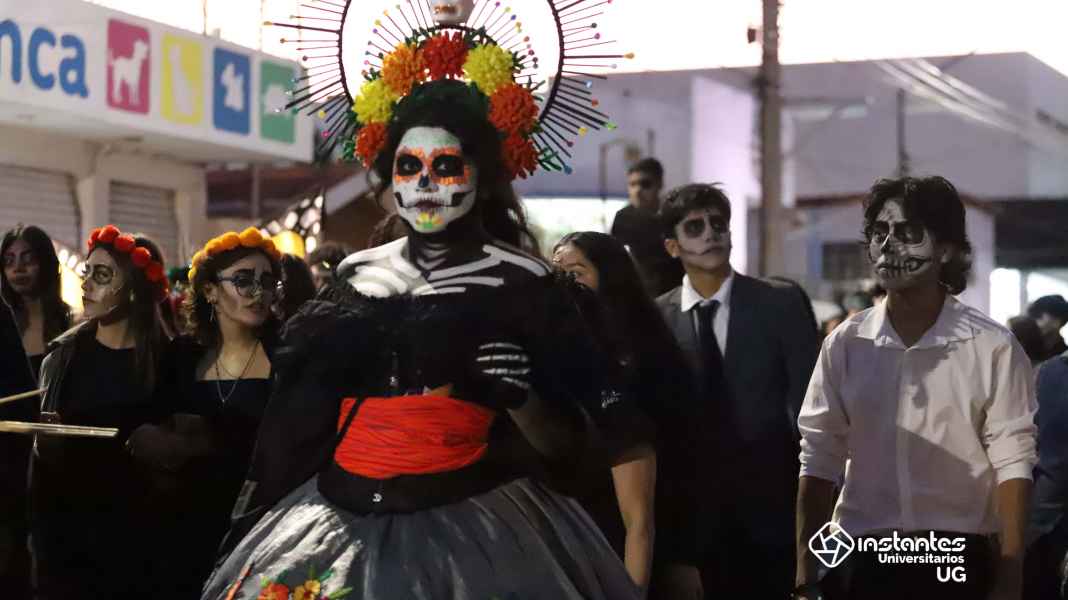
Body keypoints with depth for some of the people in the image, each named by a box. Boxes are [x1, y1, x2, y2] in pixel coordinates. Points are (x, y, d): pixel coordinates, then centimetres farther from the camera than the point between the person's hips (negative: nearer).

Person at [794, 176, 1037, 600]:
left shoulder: (992, 347, -4)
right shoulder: (845, 344, 1)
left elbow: (1012, 464, -3)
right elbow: (819, 459, 4)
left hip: (959, 562, -1)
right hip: (862, 562, 2)